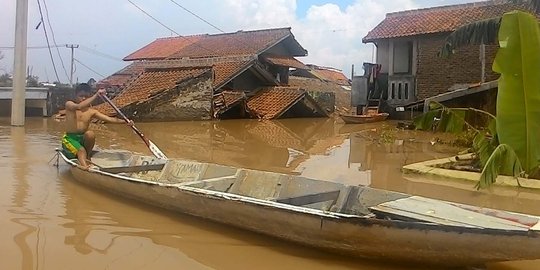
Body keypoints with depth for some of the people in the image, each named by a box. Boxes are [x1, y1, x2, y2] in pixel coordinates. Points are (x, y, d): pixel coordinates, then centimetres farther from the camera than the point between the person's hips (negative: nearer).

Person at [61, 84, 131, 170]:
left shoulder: (92, 112, 3)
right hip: (69, 139, -3)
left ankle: (87, 157, -8)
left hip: (83, 139, 3)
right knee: (81, 150, -30)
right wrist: (96, 95, -34)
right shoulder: (69, 104, -5)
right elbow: (79, 107, -30)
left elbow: (109, 119, -6)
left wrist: (125, 121, -22)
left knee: (90, 134, -27)